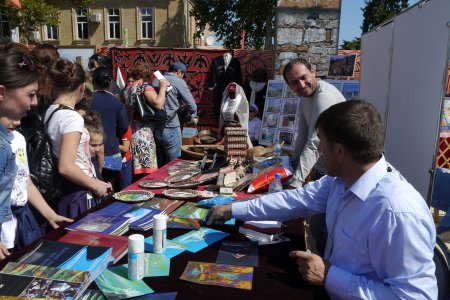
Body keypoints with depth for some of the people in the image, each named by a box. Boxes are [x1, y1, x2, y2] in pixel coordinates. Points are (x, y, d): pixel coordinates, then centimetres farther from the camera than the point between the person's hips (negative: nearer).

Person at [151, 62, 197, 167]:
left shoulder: (155, 81, 12)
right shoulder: (178, 82, -6)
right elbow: (191, 104, -6)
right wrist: (193, 116, 13)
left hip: (155, 128, 7)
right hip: (170, 128, -6)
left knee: (158, 165, 16)